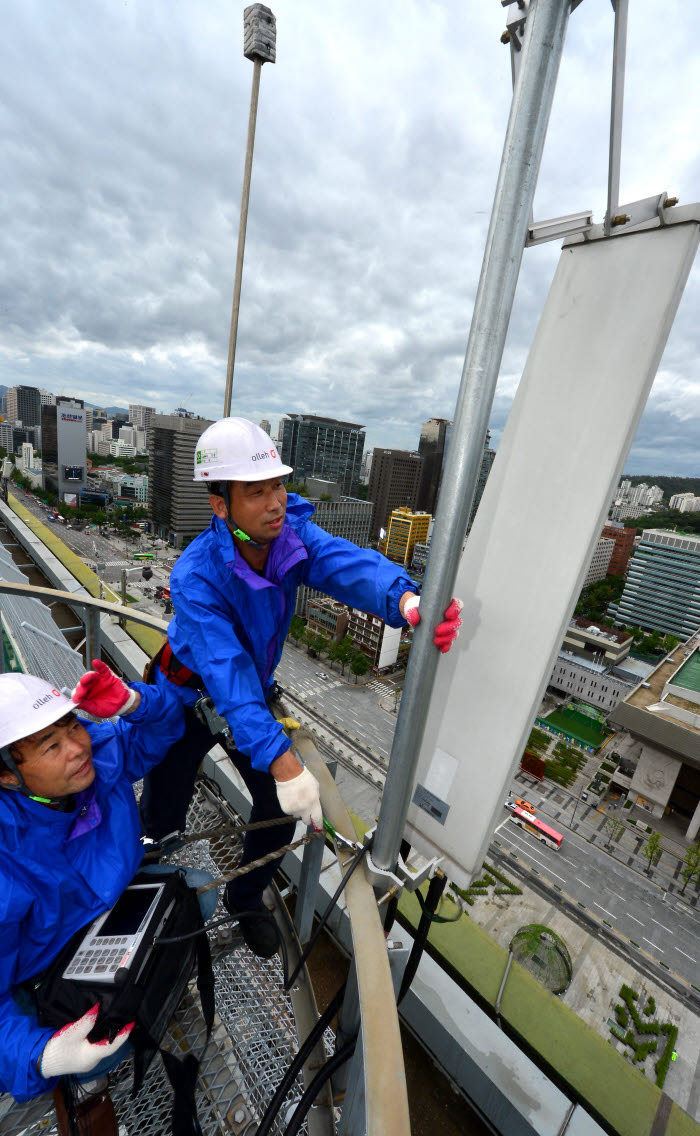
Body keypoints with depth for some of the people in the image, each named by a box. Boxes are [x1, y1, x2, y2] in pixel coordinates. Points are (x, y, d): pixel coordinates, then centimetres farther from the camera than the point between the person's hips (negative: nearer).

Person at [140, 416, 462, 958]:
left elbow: (350, 563, -40)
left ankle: (246, 899, 42)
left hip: (257, 695, 4)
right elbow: (227, 673, -42)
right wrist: (281, 761, -49)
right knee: (161, 819, 13)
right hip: (190, 697, -3)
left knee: (281, 813, 9)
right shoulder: (196, 576, -34)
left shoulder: (292, 534, -22)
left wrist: (406, 598, -61)